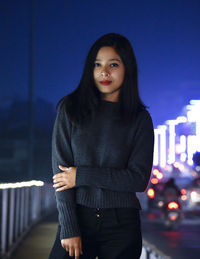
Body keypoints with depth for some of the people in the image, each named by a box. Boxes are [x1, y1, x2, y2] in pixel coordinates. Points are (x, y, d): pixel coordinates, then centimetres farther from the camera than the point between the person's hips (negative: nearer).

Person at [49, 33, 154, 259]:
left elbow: (139, 179, -4)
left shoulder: (140, 119, 3)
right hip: (77, 217, 0)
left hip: (122, 225, 0)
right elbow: (61, 170, -3)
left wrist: (82, 176, -10)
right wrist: (69, 228, -10)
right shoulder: (70, 109, 2)